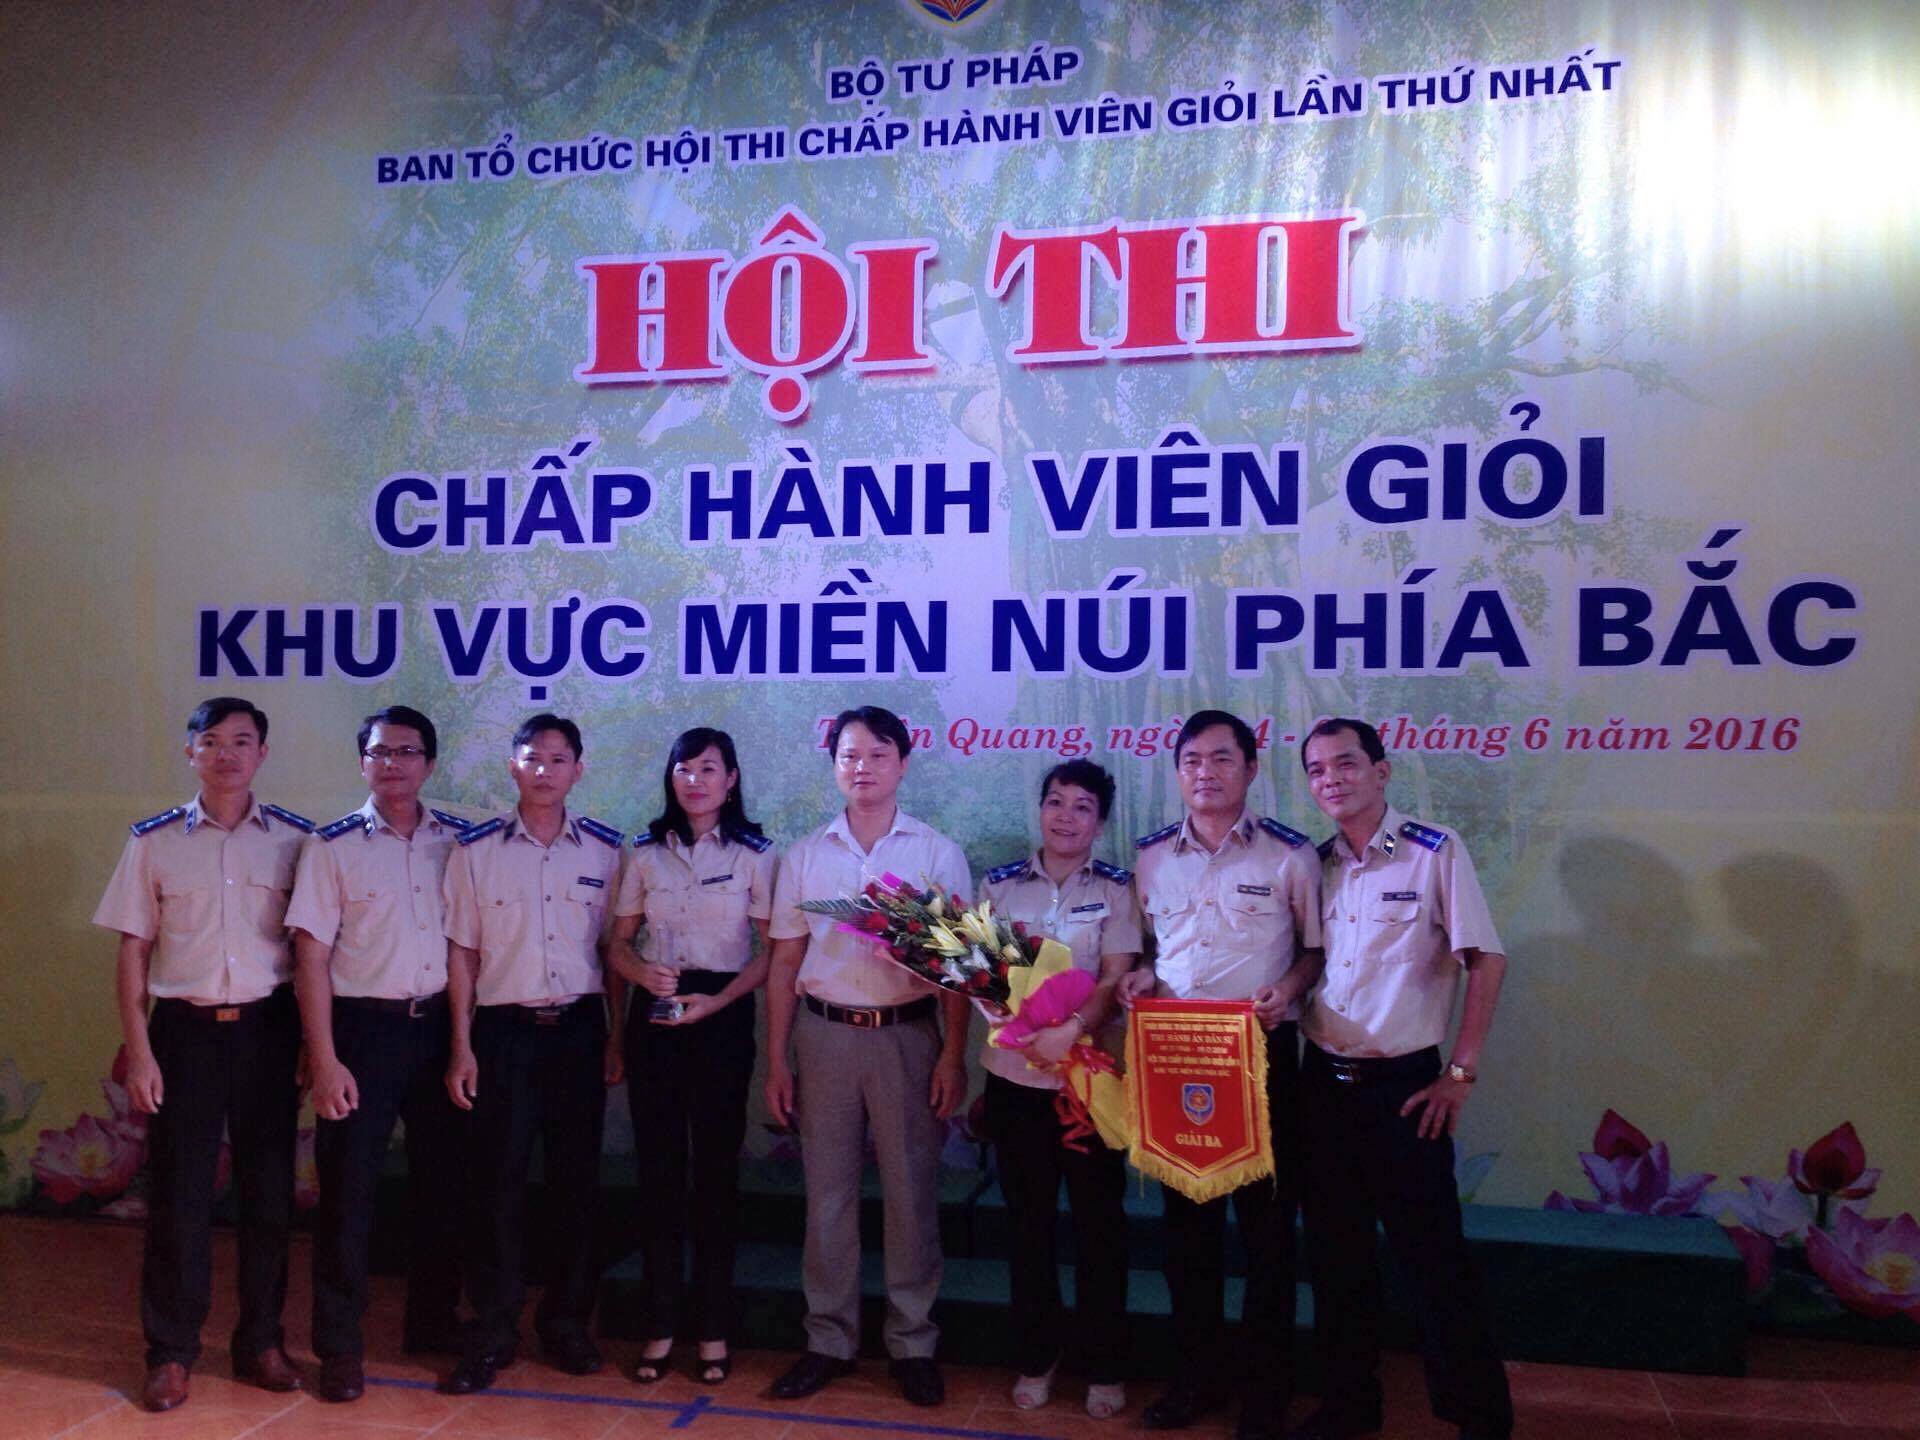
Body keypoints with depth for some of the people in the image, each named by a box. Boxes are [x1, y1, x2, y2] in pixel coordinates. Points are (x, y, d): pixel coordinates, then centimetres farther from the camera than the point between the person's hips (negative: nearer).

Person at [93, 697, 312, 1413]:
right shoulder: (154, 840, 3)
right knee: (179, 1193, 4)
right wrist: (139, 1051, -3)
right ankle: (170, 1352, 18)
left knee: (268, 1190, 7)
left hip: (267, 1027, 1)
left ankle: (261, 1341, 22)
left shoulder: (295, 838, 2)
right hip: (185, 1029, 0)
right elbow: (133, 951, 3)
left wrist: (316, 1047, 0)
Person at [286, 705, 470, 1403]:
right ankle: (339, 1347, 17)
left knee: (443, 1182, 12)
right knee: (348, 1189, 2)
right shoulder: (333, 846, -3)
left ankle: (433, 1325, 29)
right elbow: (311, 957, -5)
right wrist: (325, 1061, -11)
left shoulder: (459, 840, 5)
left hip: (440, 1026, 3)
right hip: (362, 1029, -3)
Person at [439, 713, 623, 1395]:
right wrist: (462, 1046, -1)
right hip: (503, 1029, -1)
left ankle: (567, 1321, 24)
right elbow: (462, 952, 2)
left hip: (579, 1026, 1)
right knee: (498, 1181, 1)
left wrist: (615, 1037, 4)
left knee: (576, 1178, 8)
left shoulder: (605, 848, 3)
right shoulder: (476, 849, 1)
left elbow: (612, 946, 8)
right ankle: (492, 1332, 15)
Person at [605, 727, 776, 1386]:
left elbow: (771, 948, -4)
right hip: (654, 1017, 2)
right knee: (659, 1169, 5)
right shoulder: (645, 852, 8)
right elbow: (618, 943, 9)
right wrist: (641, 970, -12)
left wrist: (718, 1001, -16)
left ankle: (712, 1326, 16)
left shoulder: (755, 854, 1)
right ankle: (661, 1324, 16)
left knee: (716, 1169, 4)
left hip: (722, 1018, -2)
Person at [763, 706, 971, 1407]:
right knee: (828, 1192, 8)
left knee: (910, 1191, 4)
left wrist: (954, 1057, -7)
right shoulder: (805, 856, 7)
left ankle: (913, 1342, 18)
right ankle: (829, 1340, 21)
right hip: (824, 1034, 2)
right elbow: (784, 963, 8)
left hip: (907, 1035, -1)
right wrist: (776, 1060, 4)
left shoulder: (938, 854, 2)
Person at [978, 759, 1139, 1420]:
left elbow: (1116, 980, -8)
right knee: (1028, 1218, 11)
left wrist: (1072, 1028, -24)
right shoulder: (999, 884, 6)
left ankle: (1104, 1367, 20)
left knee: (1099, 1220, 6)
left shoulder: (1117, 888, 0)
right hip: (1014, 1073, 2)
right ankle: (1035, 1360, 25)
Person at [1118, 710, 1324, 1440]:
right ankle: (1196, 1372, 26)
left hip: (1262, 1051, -3)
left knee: (1265, 1216, 4)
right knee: (1185, 1214, 11)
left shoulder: (1290, 854, -4)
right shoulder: (1151, 857, 7)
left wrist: (1286, 990, -16)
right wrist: (1141, 978, -3)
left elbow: (1316, 948, 2)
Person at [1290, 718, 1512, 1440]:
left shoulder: (1435, 851, -7)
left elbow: (1486, 960, -8)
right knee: (1335, 1251, 13)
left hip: (1404, 1084, -5)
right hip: (1322, 1082, 5)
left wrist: (1461, 1071, -10)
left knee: (1432, 1252, 1)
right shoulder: (1314, 864, 7)